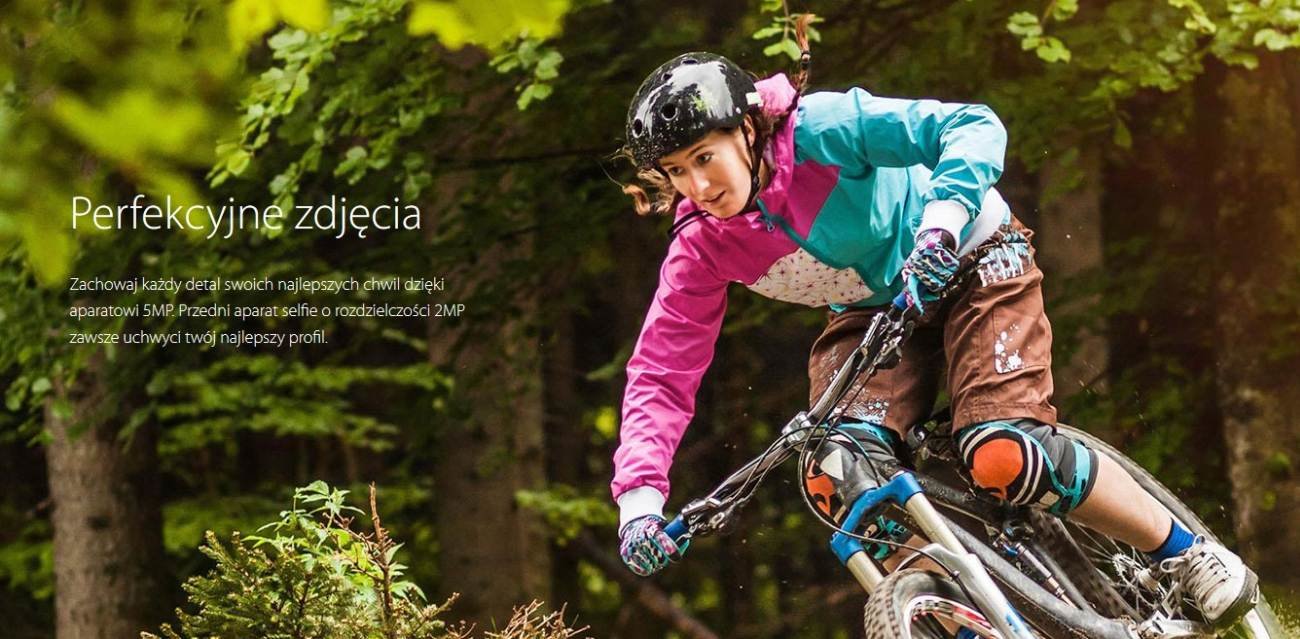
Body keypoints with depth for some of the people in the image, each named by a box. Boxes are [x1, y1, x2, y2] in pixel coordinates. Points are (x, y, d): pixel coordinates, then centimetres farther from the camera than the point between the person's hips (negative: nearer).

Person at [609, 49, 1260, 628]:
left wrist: (940, 223, -51)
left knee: (1002, 456, -24)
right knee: (838, 477, -23)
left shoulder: (819, 130, -29)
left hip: (971, 262, -5)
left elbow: (973, 127, -34)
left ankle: (1191, 557, -5)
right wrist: (639, 500, -27)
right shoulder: (701, 249, -16)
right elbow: (661, 373, -14)